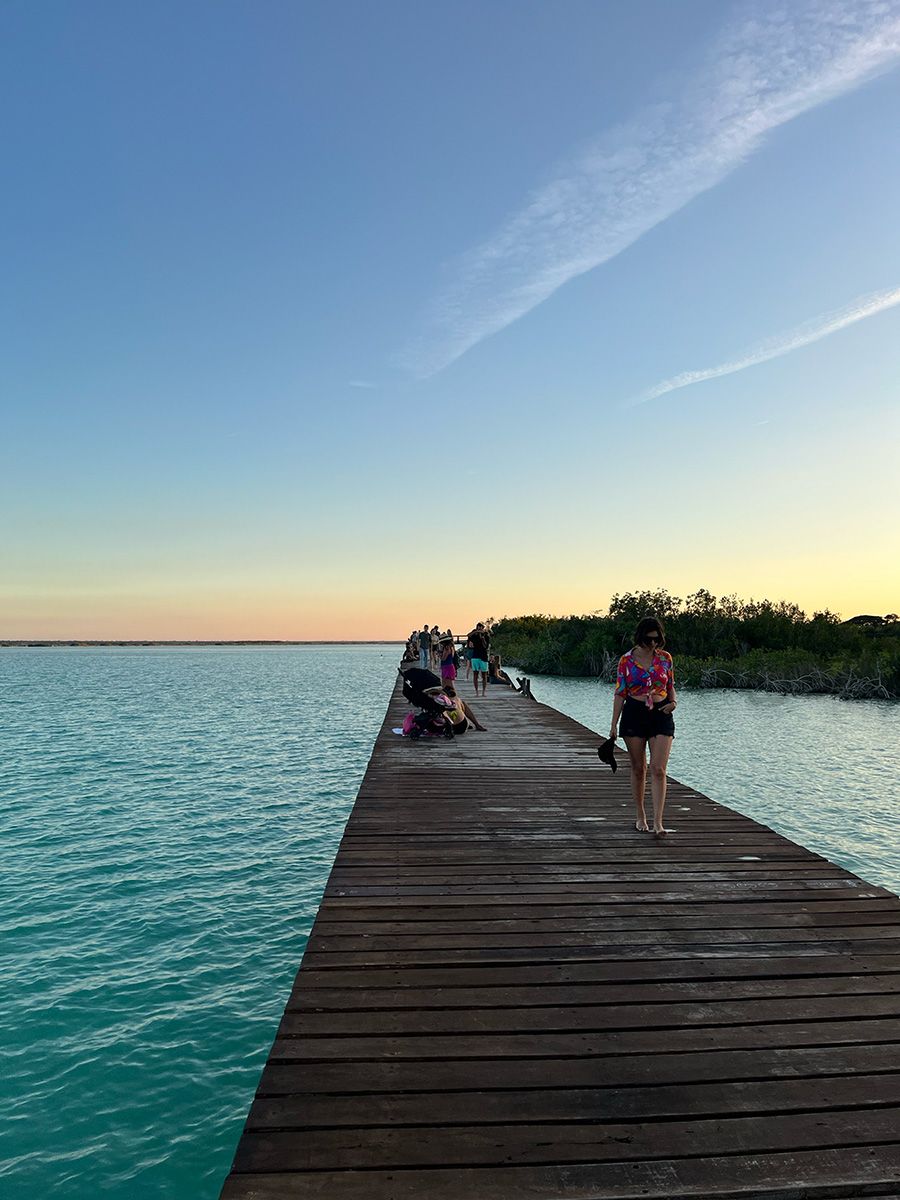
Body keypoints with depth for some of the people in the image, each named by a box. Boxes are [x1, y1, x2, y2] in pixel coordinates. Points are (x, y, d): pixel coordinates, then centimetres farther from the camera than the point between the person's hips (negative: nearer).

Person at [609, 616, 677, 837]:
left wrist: (673, 701, -8)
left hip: (661, 715, 1)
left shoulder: (665, 658, 3)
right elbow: (620, 693, 0)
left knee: (658, 769, -8)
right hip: (634, 714, 0)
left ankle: (658, 822, -7)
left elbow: (671, 686, 14)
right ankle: (640, 815, 25)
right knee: (638, 768, 9)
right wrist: (614, 724, -1)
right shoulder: (627, 660, -2)